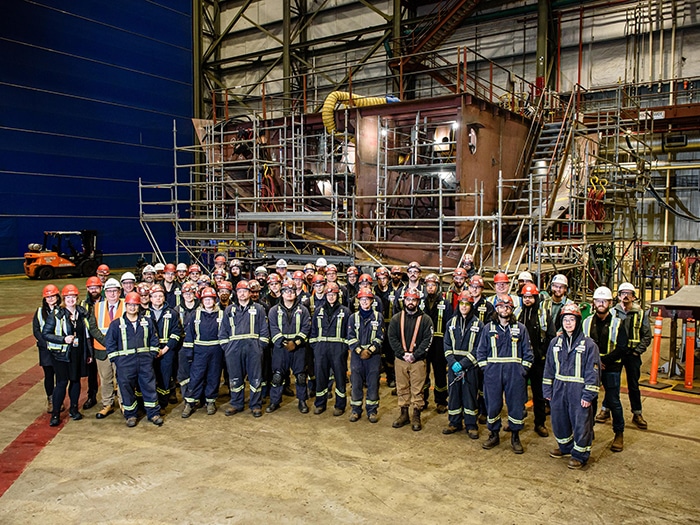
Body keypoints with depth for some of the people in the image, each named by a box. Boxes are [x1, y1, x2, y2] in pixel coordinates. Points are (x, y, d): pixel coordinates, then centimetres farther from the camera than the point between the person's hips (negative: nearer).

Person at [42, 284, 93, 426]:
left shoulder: (83, 313, 5)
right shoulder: (56, 314, -7)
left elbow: (87, 334, 11)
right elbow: (45, 333, -7)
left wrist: (89, 353, 11)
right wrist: (63, 339, -18)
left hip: (78, 353, 4)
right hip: (61, 353, -4)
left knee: (76, 380, 11)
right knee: (62, 382, -5)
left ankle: (74, 409, 26)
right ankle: (55, 414, 7)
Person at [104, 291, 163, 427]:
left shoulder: (147, 321, 8)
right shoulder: (116, 324, 4)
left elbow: (154, 339, 12)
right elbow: (109, 342, 4)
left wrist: (152, 354, 3)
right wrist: (115, 359, -2)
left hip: (145, 360, 1)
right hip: (125, 361, -1)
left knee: (149, 385, 2)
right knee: (126, 388, 3)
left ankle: (153, 413, 11)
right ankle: (130, 415, 17)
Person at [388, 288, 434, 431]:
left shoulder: (425, 319, 0)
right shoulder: (396, 318, 6)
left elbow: (427, 340, -5)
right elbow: (392, 338, 1)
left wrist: (414, 355, -14)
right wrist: (403, 353, -10)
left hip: (418, 360, -2)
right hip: (400, 359, 2)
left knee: (417, 389, 1)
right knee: (402, 387, 9)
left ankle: (416, 416, 13)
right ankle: (404, 414, 21)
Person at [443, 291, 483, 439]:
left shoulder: (478, 324, -3)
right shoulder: (451, 322, 7)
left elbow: (478, 348, -7)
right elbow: (446, 345, 5)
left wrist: (463, 363, -15)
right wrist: (452, 362, -10)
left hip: (470, 366, -3)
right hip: (453, 366, 3)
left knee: (470, 394, 2)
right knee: (454, 393, 8)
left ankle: (471, 425, 14)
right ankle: (454, 423, 21)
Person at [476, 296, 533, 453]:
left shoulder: (520, 328, 7)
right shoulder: (488, 328, 8)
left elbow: (527, 352, 8)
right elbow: (480, 350, 9)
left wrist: (523, 369, 0)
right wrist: (485, 368, 0)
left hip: (515, 373, 0)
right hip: (493, 373, 0)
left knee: (516, 405, 2)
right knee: (493, 404, 4)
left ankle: (515, 437, 17)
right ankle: (494, 435, 20)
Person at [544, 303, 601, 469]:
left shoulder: (588, 344, -9)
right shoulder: (555, 342, 6)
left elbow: (592, 370, -9)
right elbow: (549, 367, 11)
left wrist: (588, 395, -12)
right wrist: (547, 390, 9)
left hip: (578, 391, -5)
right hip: (559, 389, 5)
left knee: (581, 423, 3)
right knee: (559, 420, 15)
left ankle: (580, 454, 20)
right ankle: (565, 446, 37)